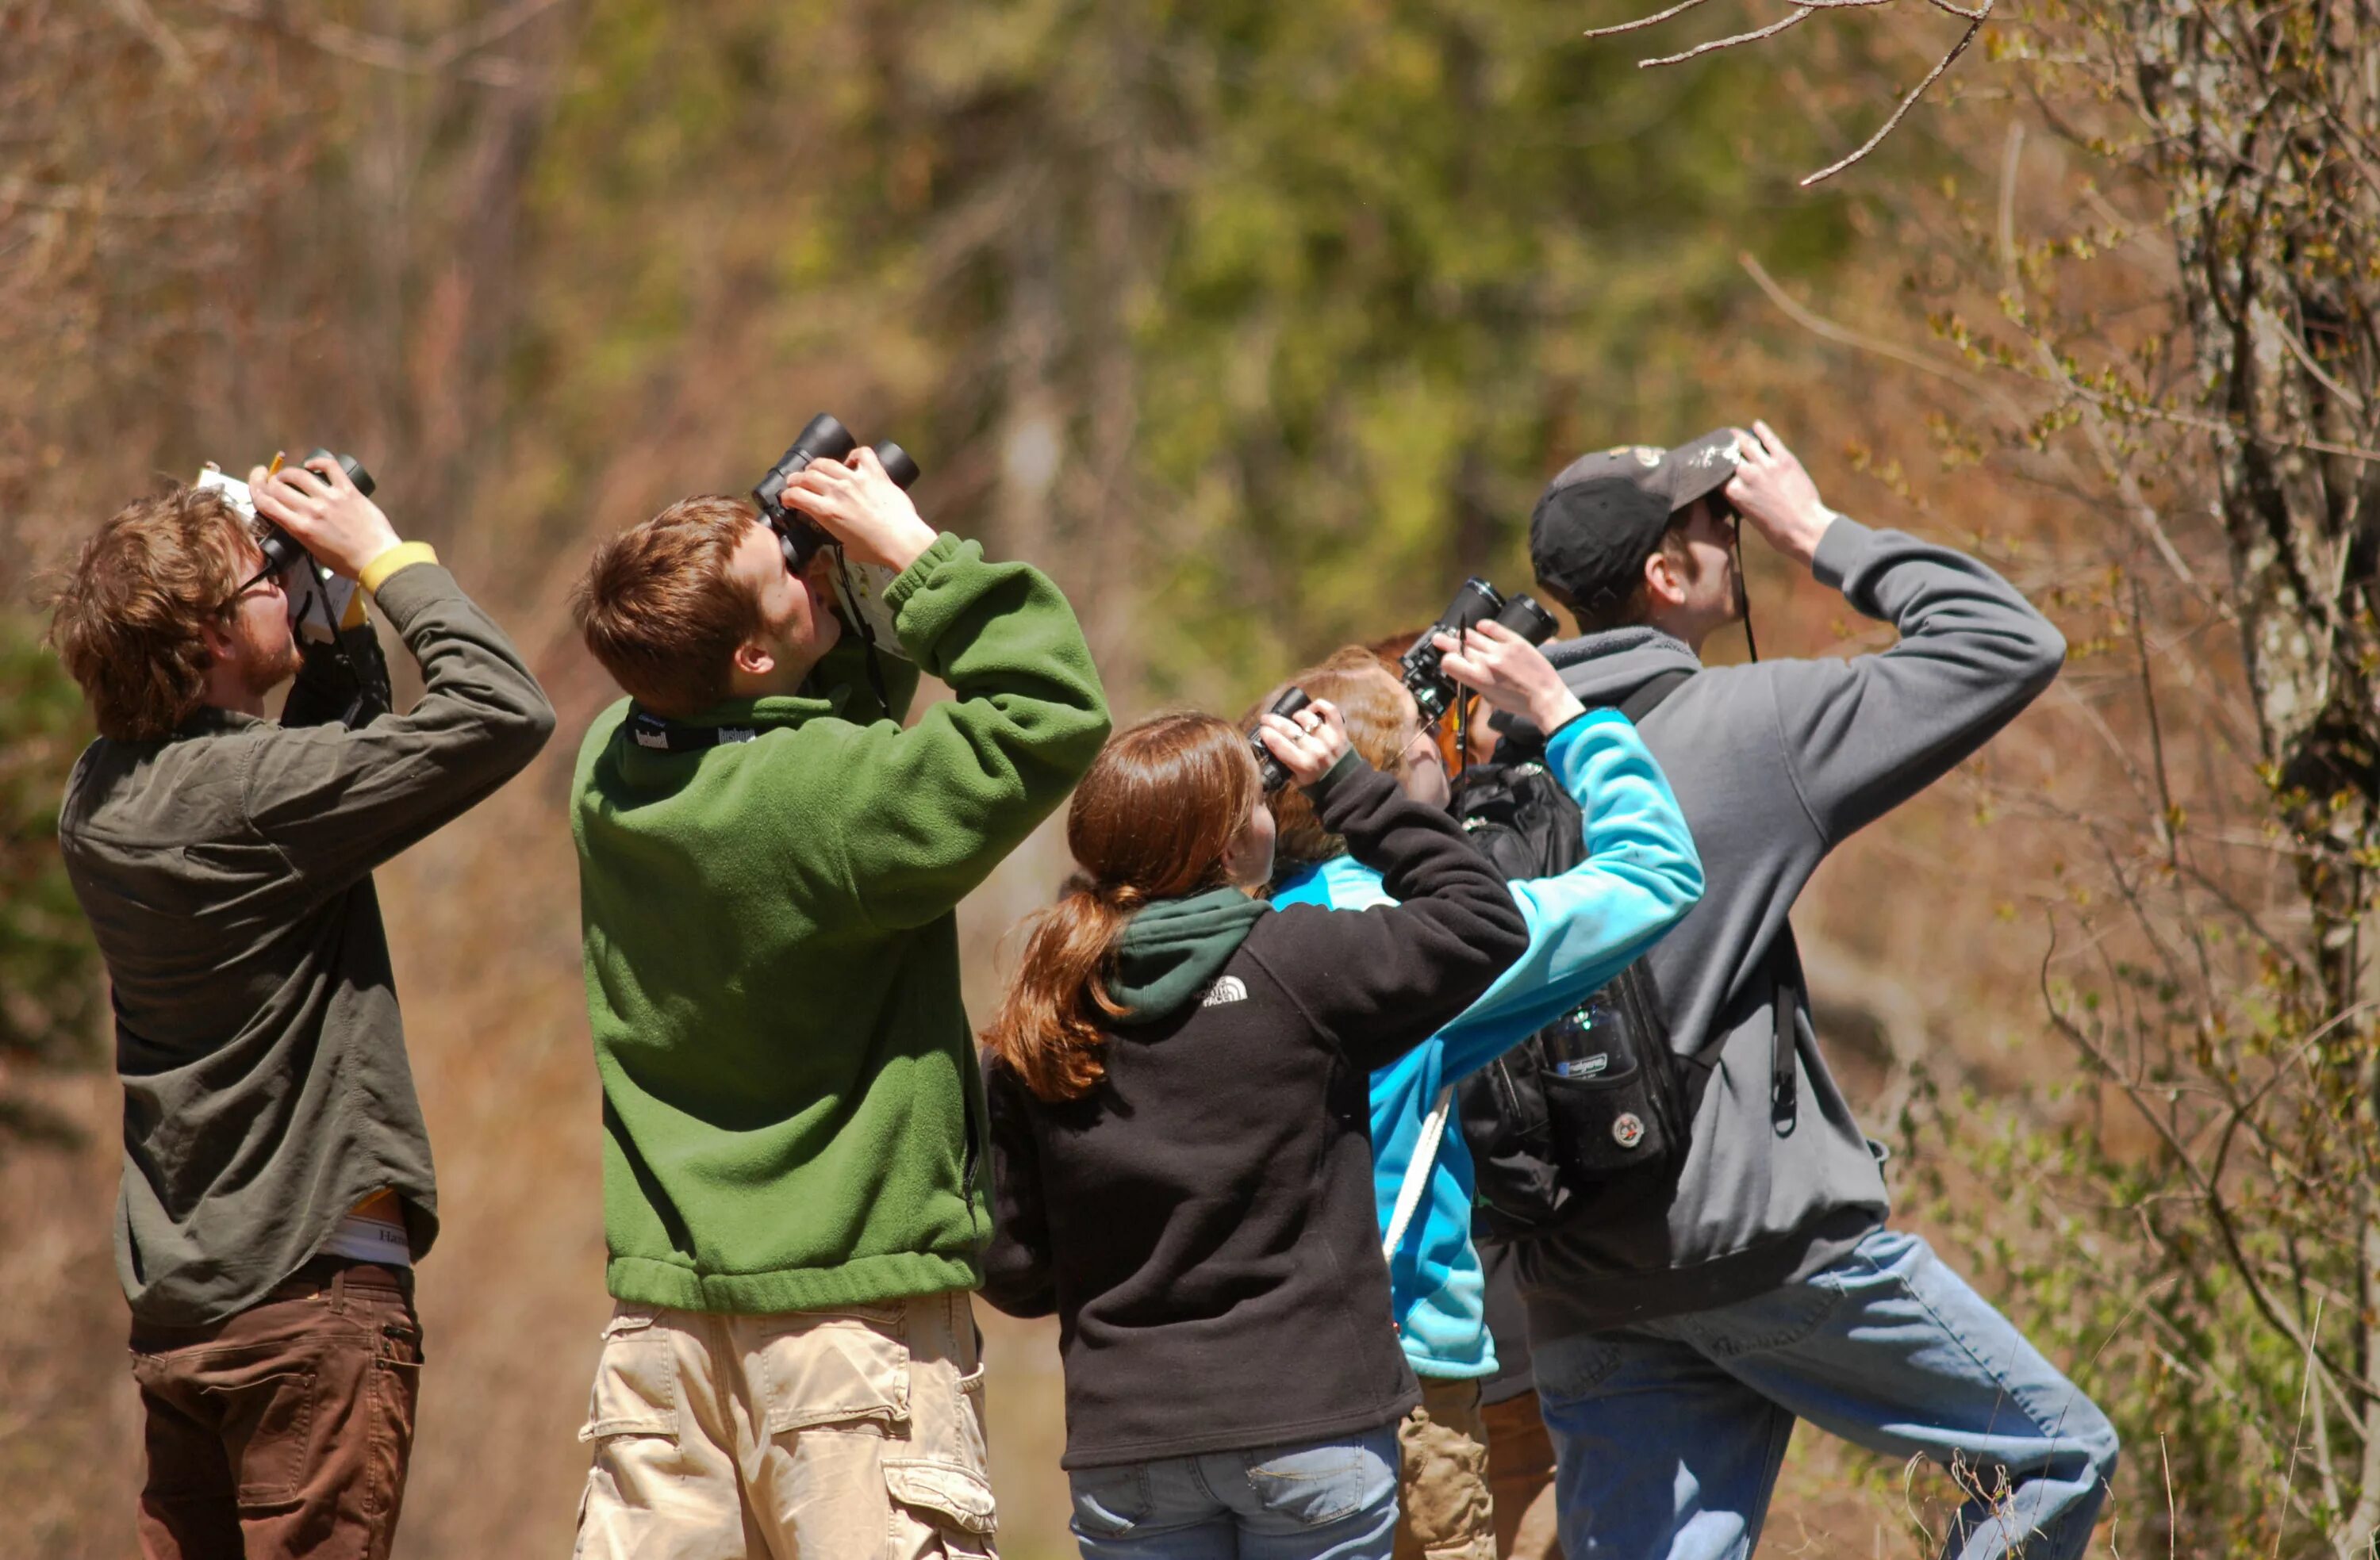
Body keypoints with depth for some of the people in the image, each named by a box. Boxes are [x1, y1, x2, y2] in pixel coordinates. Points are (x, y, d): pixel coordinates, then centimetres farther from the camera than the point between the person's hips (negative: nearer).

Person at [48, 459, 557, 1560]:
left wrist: (341, 625, 11)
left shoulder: (100, 796, 7)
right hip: (310, 1285, -8)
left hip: (172, 1296, 8)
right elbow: (505, 713, -19)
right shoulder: (251, 794, -18)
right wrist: (383, 559, -9)